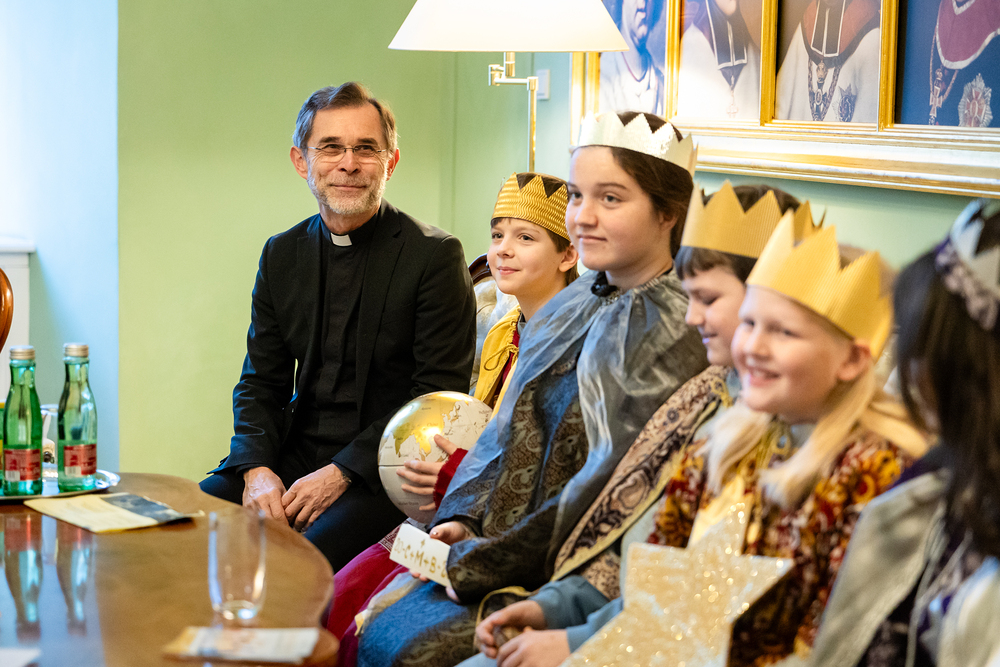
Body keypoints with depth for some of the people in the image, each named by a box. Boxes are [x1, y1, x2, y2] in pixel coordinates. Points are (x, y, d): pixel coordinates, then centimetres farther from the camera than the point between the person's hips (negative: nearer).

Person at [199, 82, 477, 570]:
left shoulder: (436, 256, -7)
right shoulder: (281, 255, 11)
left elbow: (438, 397, -10)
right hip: (294, 454, 5)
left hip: (382, 472, -5)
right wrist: (257, 470, -8)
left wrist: (341, 473, -17)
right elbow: (260, 383, 12)